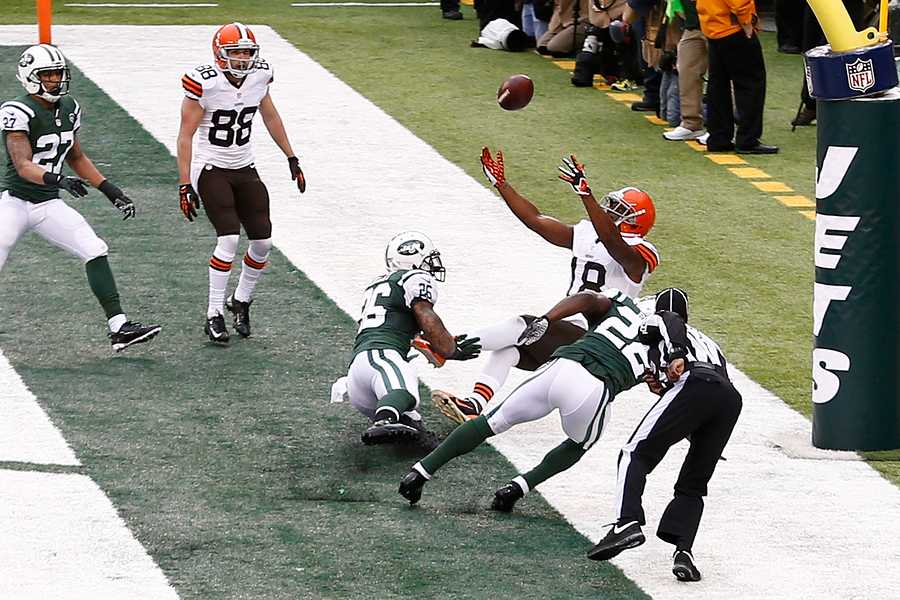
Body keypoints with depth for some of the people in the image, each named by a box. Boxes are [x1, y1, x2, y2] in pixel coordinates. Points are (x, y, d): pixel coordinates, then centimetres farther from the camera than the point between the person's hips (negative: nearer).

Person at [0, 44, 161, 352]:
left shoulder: (69, 109, 6)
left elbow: (76, 158, 20)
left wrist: (111, 191, 15)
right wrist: (58, 179, -44)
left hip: (48, 205, 6)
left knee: (95, 252, -6)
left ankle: (119, 328, -5)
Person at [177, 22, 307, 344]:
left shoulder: (258, 76, -4)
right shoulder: (204, 83, -20)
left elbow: (270, 117, 15)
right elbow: (185, 135, -15)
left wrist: (291, 159, 18)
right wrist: (184, 185, -18)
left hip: (245, 170, 6)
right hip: (212, 170, -6)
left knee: (263, 241, 1)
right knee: (229, 239, -19)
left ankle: (241, 301, 24)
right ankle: (214, 315, -10)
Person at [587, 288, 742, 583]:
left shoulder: (655, 322, 27)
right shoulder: (708, 341, 43)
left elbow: (672, 324, 1)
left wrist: (677, 357, -15)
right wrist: (664, 390, 30)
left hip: (692, 384, -6)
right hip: (731, 397, 6)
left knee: (637, 454, 0)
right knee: (692, 485, 12)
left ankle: (627, 523, -22)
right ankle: (683, 550, -10)